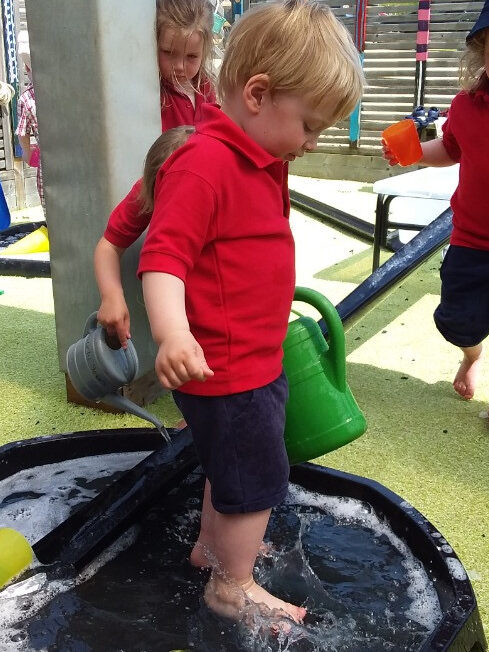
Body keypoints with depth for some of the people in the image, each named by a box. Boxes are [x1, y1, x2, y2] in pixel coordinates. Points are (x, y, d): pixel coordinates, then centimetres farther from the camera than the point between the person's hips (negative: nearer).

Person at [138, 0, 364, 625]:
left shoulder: (260, 161, 10)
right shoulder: (203, 164, -23)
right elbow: (163, 256, -29)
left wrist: (277, 309, 30)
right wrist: (172, 332, -43)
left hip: (257, 359, 10)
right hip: (225, 368, -10)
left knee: (233, 467, 25)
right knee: (259, 477, 4)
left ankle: (212, 544, 47)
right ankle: (233, 587, 25)